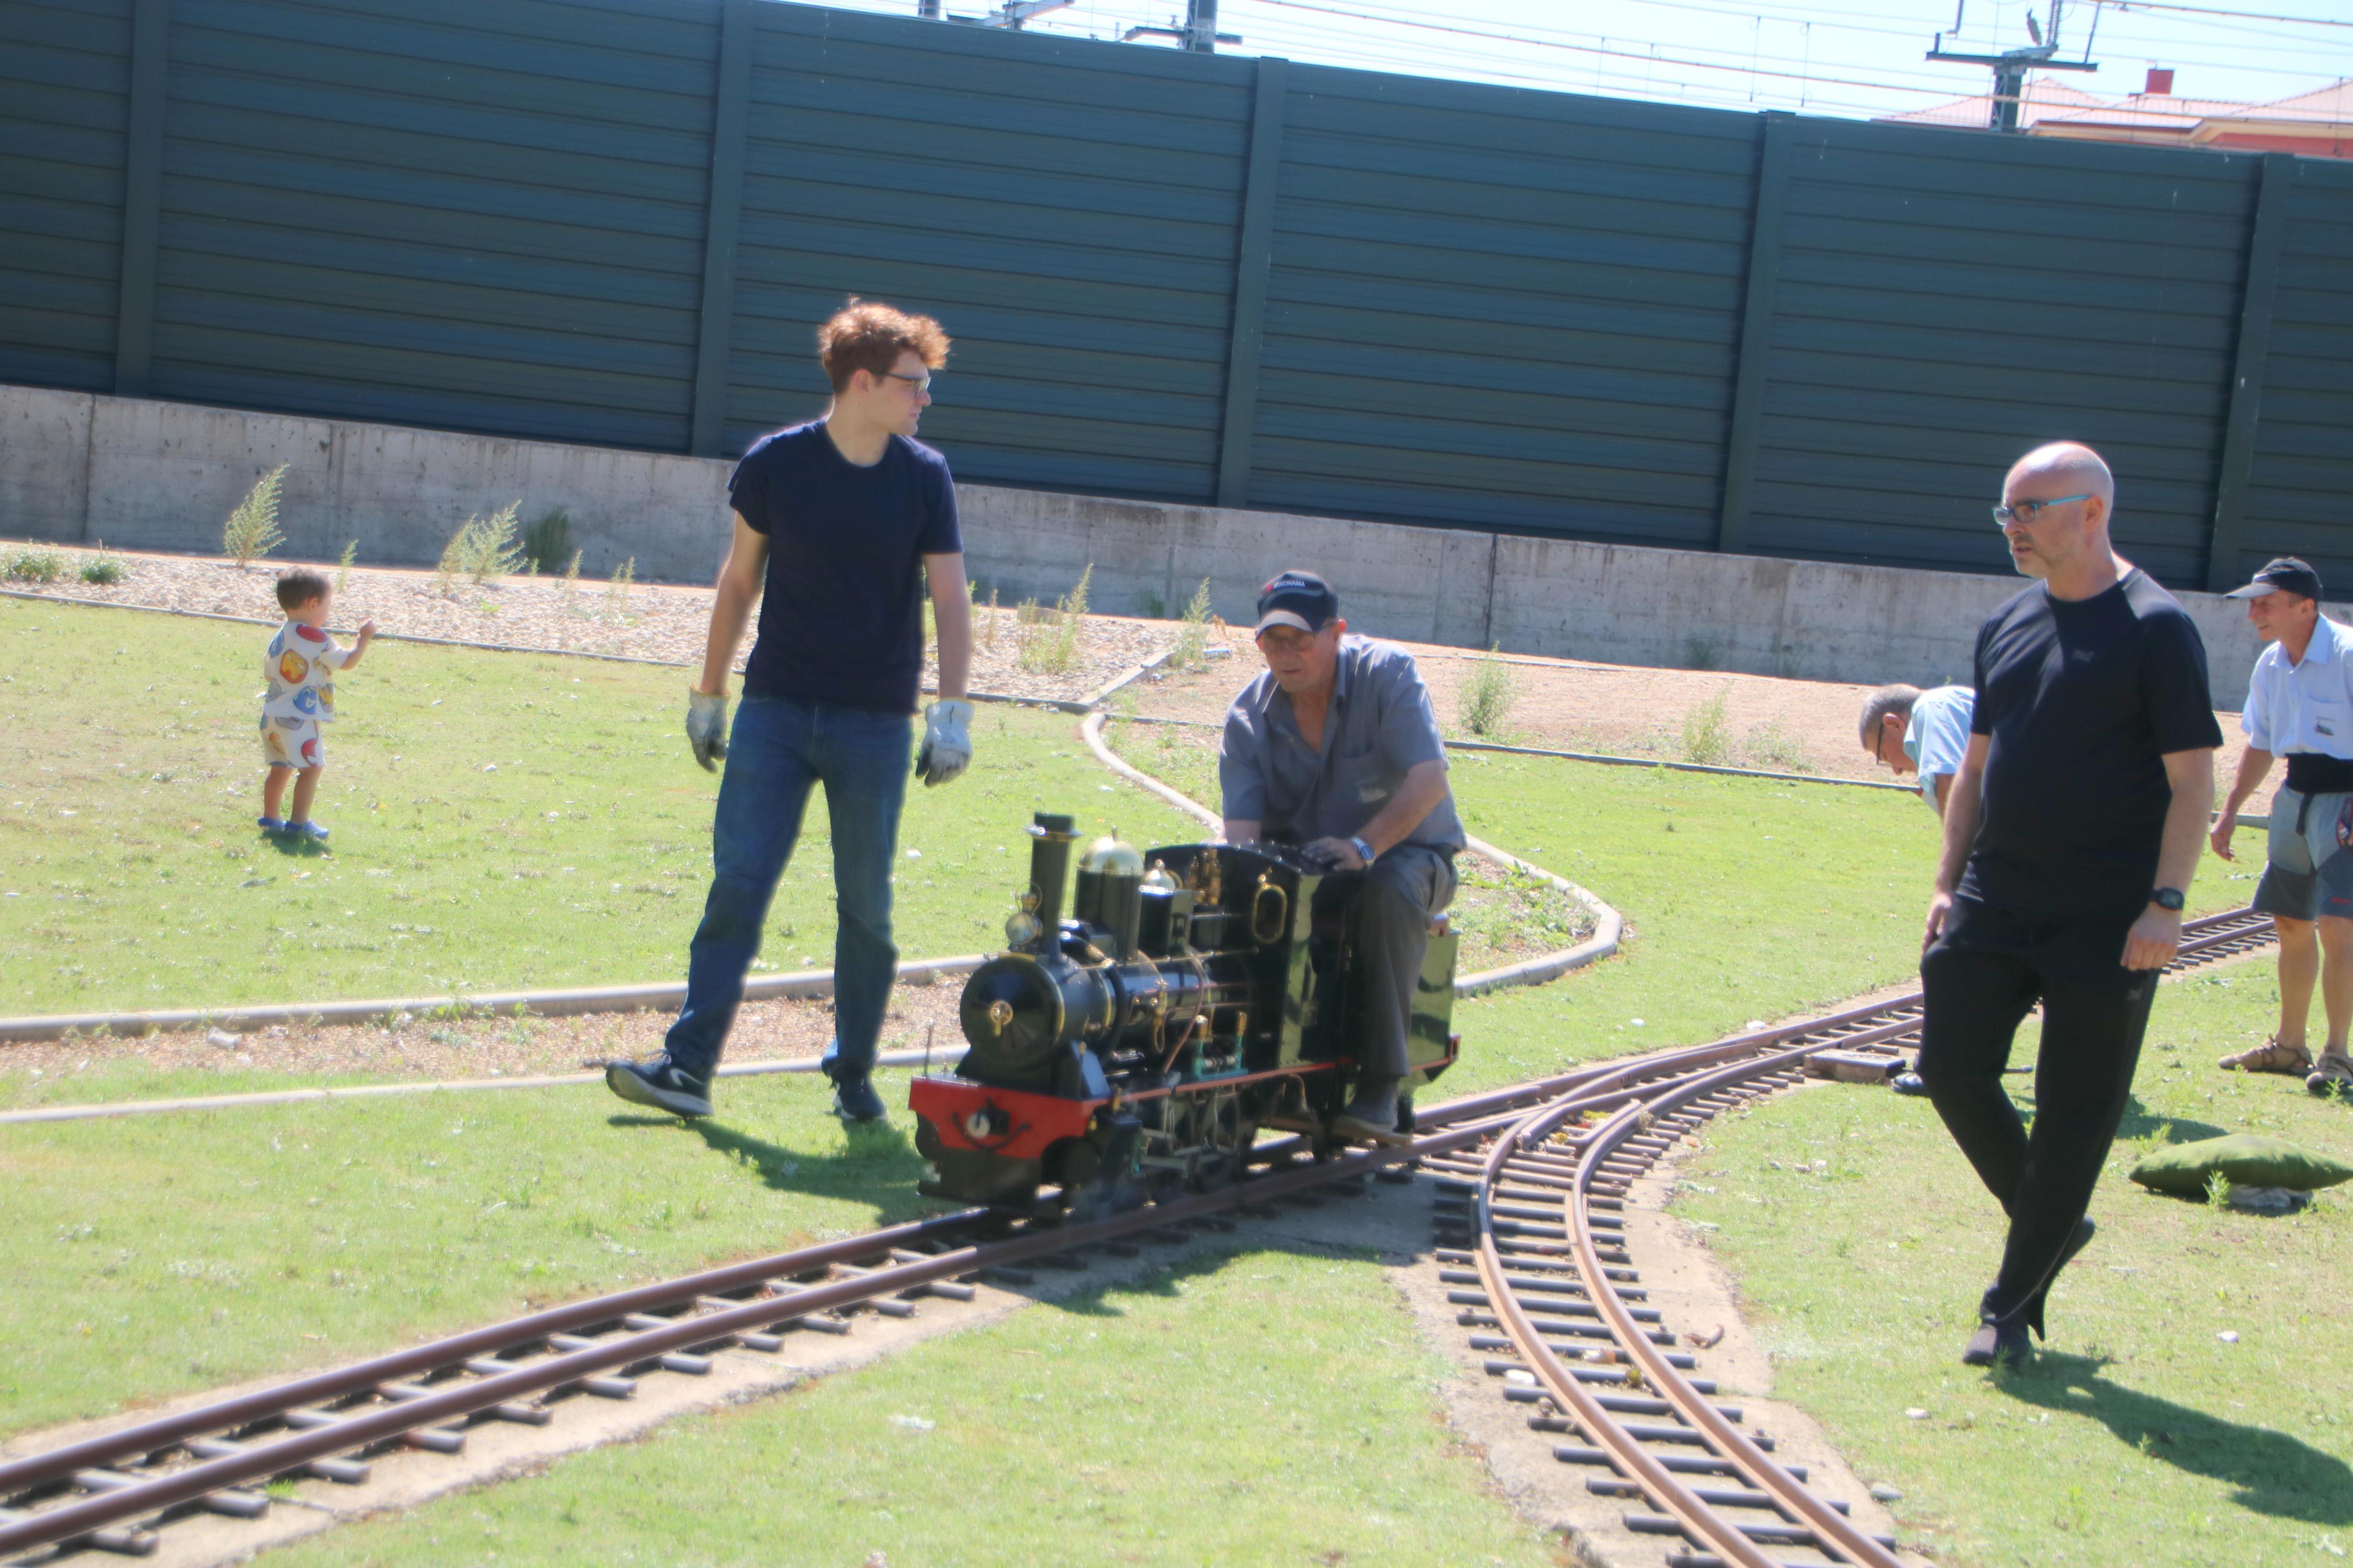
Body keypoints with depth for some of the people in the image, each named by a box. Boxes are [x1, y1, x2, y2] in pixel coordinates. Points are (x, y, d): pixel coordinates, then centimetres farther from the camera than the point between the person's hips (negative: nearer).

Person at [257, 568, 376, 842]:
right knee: (311, 767, -4)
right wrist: (364, 637, 4)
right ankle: (298, 823, -7)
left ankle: (269, 818, 21)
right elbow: (348, 661, -9)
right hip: (301, 718, -8)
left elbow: (268, 673, 18)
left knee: (280, 767, 17)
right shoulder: (315, 639, -14)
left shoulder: (278, 638, 11)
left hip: (274, 715, 8)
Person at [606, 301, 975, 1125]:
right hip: (774, 712, 0)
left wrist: (952, 712, -10)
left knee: (866, 907, 5)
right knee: (735, 887, -6)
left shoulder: (924, 478, 0)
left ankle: (854, 1076, 17)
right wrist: (707, 695, 10)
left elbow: (950, 599, 0)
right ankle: (688, 1066, -6)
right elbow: (739, 582, 8)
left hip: (875, 724, 0)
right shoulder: (774, 464, -1)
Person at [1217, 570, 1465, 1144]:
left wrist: (1364, 846, -39)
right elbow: (1242, 827, -14)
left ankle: (1380, 1088, -36)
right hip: (1298, 857, 4)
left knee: (1389, 893, -38)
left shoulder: (1387, 673, -14)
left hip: (1405, 849, -3)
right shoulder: (1248, 716, -4)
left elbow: (1429, 780, -26)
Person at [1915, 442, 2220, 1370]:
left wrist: (2166, 903, -17)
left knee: (2075, 1111, 0)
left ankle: (2012, 1307, 9)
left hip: (2106, 920, -6)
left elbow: (2192, 781, -10)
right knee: (1952, 1067, -1)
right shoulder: (2006, 629, 12)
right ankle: (2048, 1226, 21)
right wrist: (1948, 883, 11)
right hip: (1996, 900, 6)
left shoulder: (2156, 629, -8)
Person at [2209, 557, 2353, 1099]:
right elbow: (2261, 745, 19)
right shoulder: (2271, 665, 7)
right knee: (2292, 923, 14)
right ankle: (2289, 1045, 26)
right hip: (2297, 795, 8)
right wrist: (2230, 810, 15)